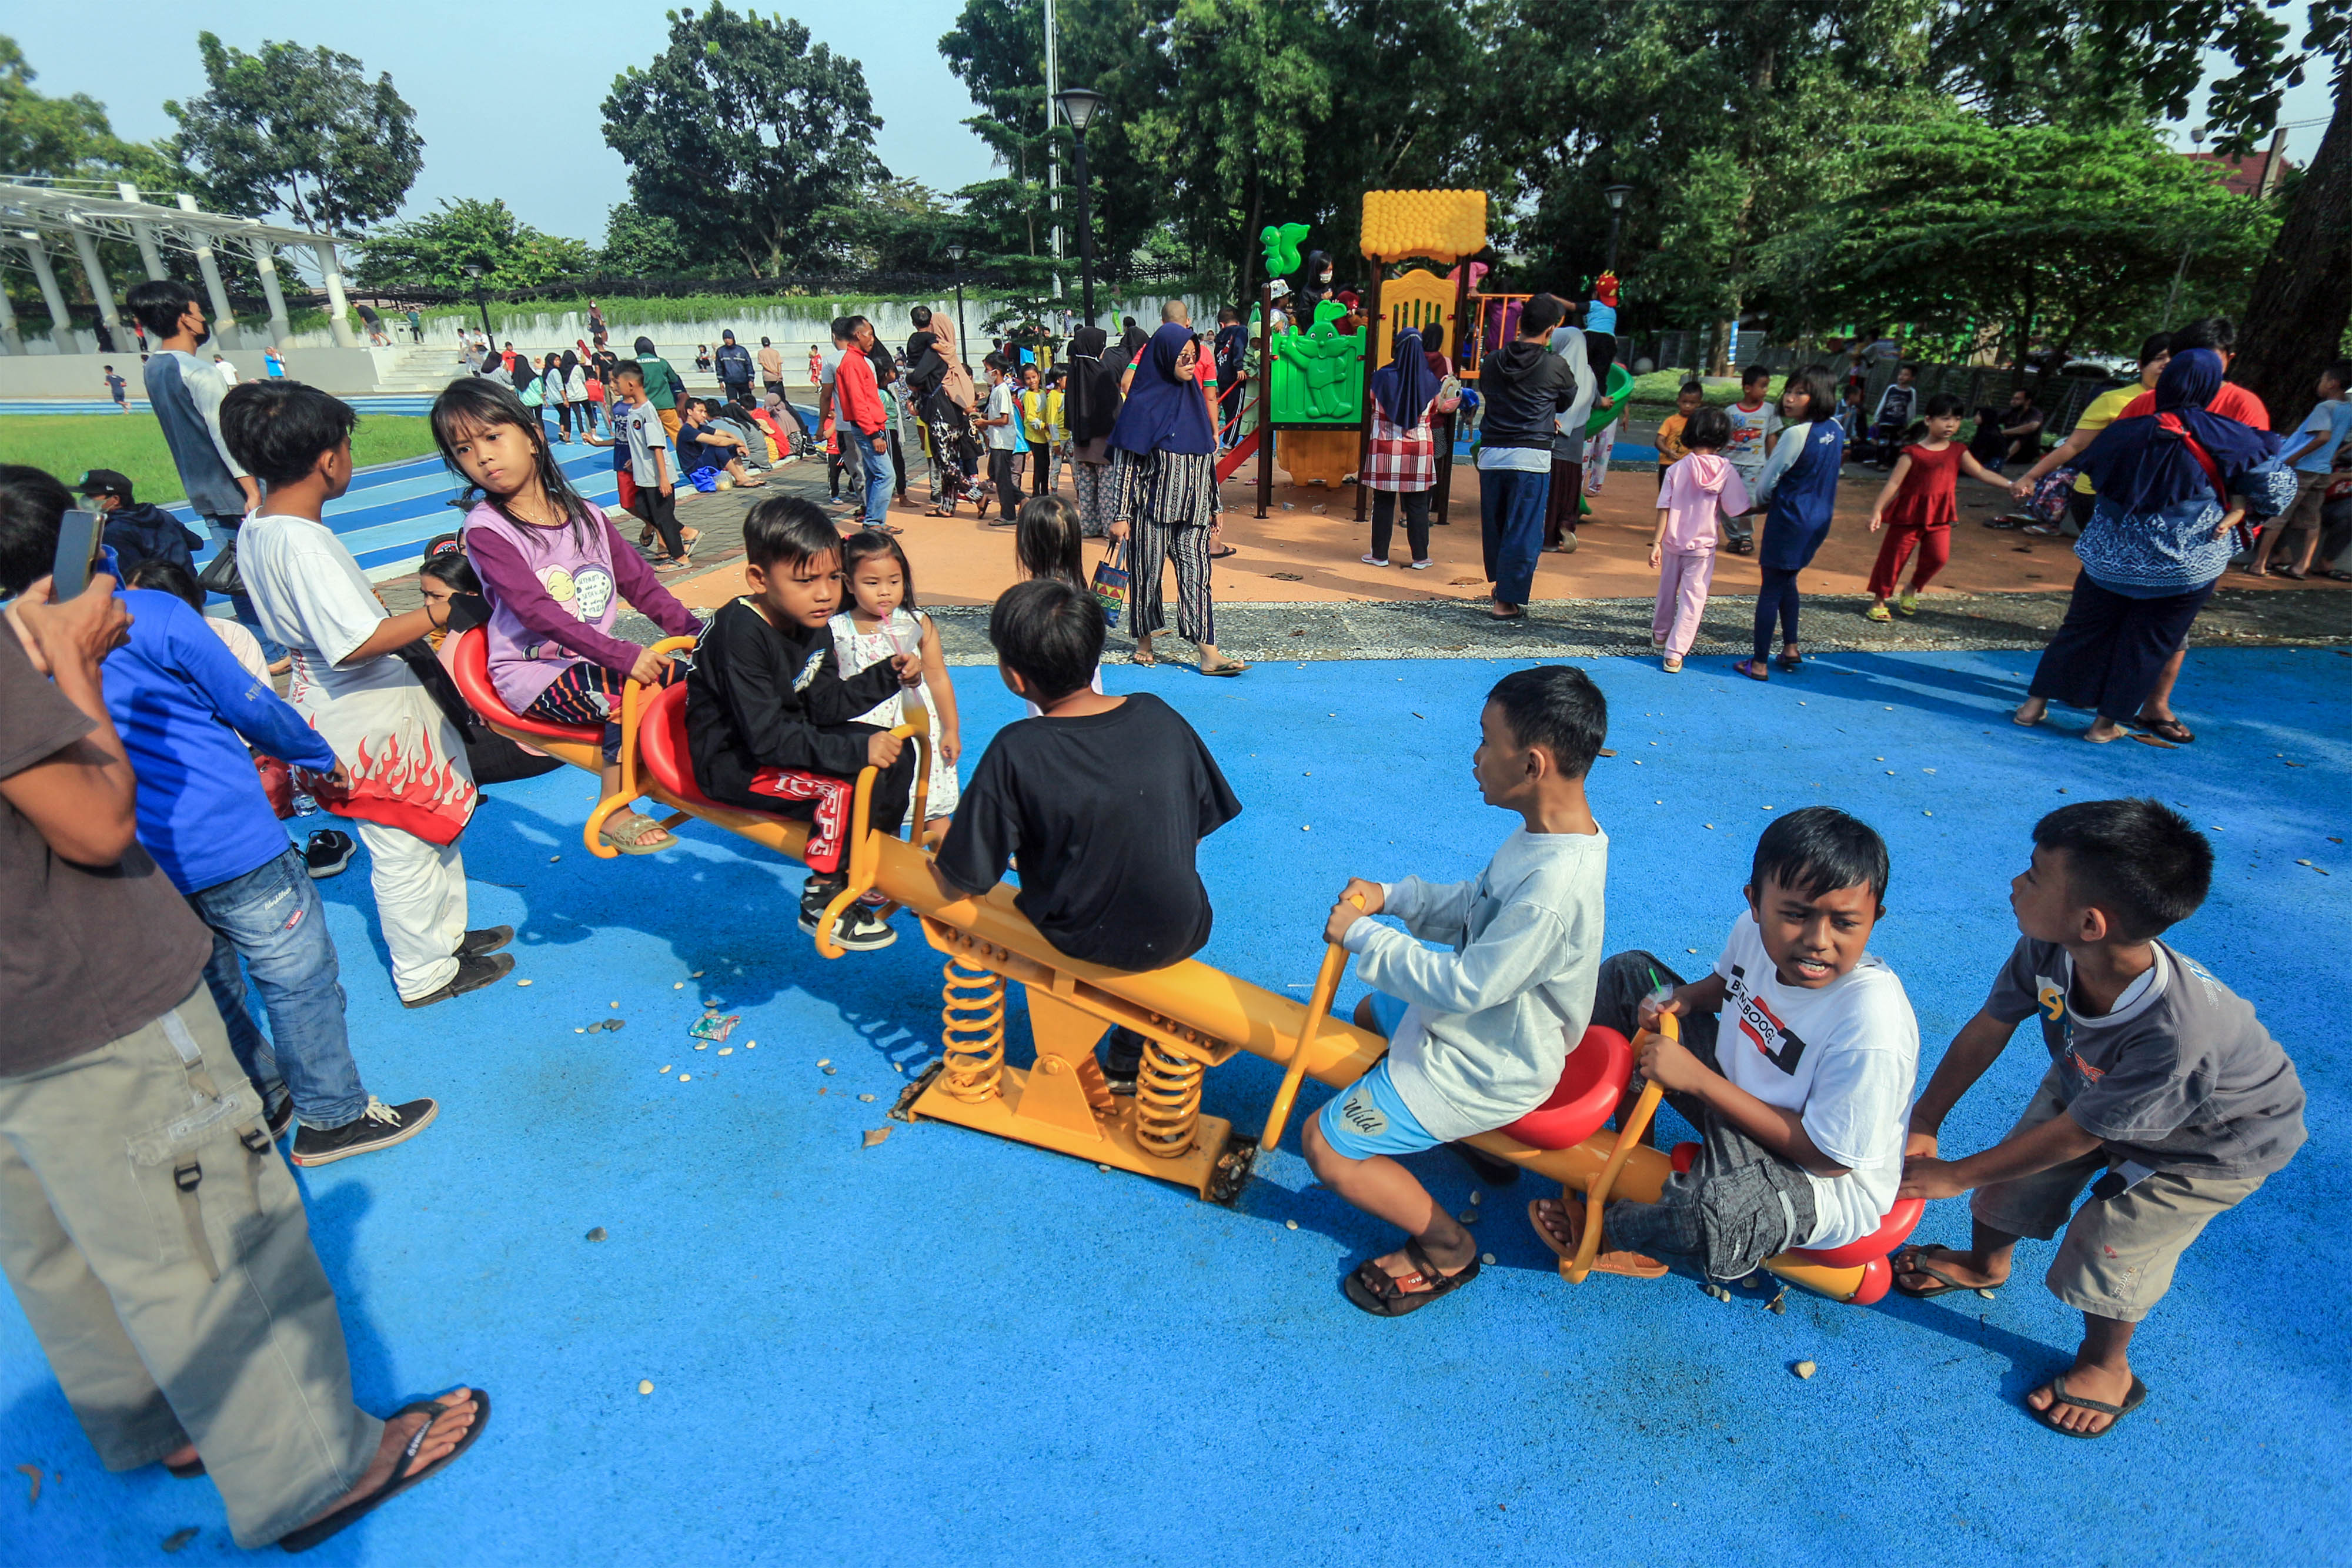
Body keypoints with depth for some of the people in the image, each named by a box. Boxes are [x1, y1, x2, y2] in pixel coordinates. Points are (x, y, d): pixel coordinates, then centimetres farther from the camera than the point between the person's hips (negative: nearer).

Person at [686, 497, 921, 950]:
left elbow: (825, 706, 5)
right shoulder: (741, 636, -28)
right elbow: (767, 737, -32)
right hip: (732, 762, -9)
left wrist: (889, 676, -6)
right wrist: (856, 750, -38)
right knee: (844, 784, -30)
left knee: (898, 754, 5)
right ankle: (822, 902, -11)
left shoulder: (813, 625, -1)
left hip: (788, 739, 9)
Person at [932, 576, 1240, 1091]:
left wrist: (937, 848, 8)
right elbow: (1201, 828, 1)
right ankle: (1128, 1060, 41)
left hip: (1082, 945, -2)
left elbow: (963, 884, -14)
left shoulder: (1016, 752, -21)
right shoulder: (1160, 717, -10)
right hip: (1181, 936, 3)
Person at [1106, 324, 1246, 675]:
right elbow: (1124, 464, -8)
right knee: (1147, 573, 5)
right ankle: (1144, 641, 23)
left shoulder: (1191, 397, 11)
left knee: (1196, 573, -3)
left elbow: (1207, 458, 16)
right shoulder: (1141, 404, -6)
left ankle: (1209, 654, -8)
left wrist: (1214, 505, 16)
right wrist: (1121, 515, -12)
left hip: (1191, 510, 5)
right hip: (1152, 508, -4)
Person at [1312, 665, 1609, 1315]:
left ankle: (1446, 1250, 12)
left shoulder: (1553, 891, -37)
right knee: (1373, 1014, 32)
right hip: (1492, 1017, 10)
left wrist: (1363, 936, -20)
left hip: (1488, 1066, -10)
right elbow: (1475, 905, 6)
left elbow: (1464, 987, -30)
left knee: (1325, 1144, -6)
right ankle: (1457, 1130, 34)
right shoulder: (1547, 831, -7)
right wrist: (1391, 896, -6)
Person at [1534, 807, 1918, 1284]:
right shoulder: (1754, 928, -15)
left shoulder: (1873, 1023, -35)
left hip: (1828, 1187, -7)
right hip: (1741, 1096, 7)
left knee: (1718, 1204, -43)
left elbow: (1828, 1157, -27)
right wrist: (1682, 999, -13)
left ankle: (1610, 1234, -8)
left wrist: (1698, 1079, -30)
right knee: (1629, 973, 4)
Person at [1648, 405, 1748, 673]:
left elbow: (1664, 510, -9)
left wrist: (1657, 543, -4)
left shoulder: (1677, 469, -8)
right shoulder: (1727, 471, -11)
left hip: (1673, 543, 2)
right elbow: (1737, 509, -10)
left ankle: (1660, 635, 41)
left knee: (1667, 591, 21)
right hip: (1703, 546, -2)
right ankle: (1675, 653, -2)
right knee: (1693, 598, 4)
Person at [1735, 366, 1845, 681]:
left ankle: (1759, 664, 5)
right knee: (1787, 583, 25)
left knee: (1770, 590, 0)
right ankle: (1791, 648, 31)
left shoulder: (1796, 434, -21)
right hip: (1820, 520, 8)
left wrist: (1756, 502, 10)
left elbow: (1768, 480, -12)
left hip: (1789, 520, -8)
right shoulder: (1835, 430, 4)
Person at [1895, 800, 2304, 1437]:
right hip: (2090, 1085, 5)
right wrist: (1924, 1124, -12)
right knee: (2011, 1180, 11)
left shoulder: (2176, 1036, -46)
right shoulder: (2048, 951, -33)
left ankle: (2106, 1368, 30)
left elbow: (2074, 1135, -32)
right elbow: (1988, 1028, -15)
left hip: (2209, 1142, -5)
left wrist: (1954, 1176, -20)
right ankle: (1984, 1264, 45)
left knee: (2107, 1246, -2)